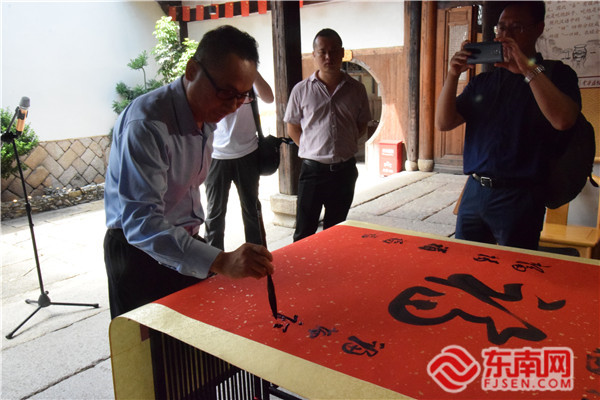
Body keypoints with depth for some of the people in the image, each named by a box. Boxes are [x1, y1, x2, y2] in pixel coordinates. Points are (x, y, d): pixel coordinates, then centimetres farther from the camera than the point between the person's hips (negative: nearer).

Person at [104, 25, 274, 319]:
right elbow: (141, 221, -36)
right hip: (140, 250, -7)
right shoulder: (146, 123, -28)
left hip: (185, 242, 8)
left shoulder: (207, 111, 0)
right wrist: (219, 262, -47)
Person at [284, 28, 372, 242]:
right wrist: (311, 149, 0)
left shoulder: (356, 89, 3)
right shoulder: (302, 90, -2)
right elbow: (293, 127, 7)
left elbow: (362, 126, 13)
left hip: (345, 169, 2)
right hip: (312, 168, -2)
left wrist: (344, 146, 3)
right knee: (304, 231, 2)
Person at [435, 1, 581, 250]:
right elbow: (444, 123, 6)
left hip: (518, 197, -4)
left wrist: (529, 69, -19)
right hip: (474, 192, 5)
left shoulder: (556, 74, 1)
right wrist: (452, 76, -7)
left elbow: (563, 120, -20)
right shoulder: (483, 81, 14)